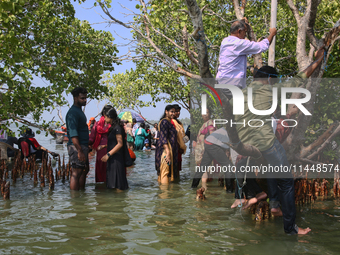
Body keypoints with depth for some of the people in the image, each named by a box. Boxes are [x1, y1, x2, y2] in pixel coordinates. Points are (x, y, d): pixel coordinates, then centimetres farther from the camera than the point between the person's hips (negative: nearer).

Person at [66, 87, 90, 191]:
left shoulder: (79, 111, 18)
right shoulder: (73, 112, -14)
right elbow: (73, 134, -22)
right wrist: (79, 151, -26)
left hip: (82, 146, 10)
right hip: (76, 147, -10)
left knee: (84, 170, 15)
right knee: (76, 173, -7)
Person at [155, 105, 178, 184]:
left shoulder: (169, 122, 19)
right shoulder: (165, 122, -12)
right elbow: (163, 138, -19)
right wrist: (168, 152, -25)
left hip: (170, 150, 10)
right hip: (166, 149, -10)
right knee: (165, 171, -11)